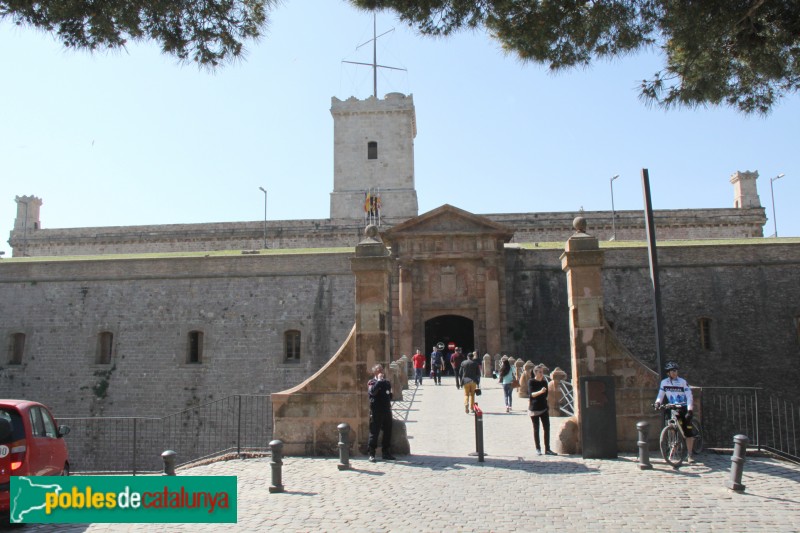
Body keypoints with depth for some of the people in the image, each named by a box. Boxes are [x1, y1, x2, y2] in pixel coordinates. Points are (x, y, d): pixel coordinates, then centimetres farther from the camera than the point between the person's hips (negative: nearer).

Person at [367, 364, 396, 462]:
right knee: (374, 433, -1)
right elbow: (372, 391, -25)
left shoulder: (387, 382, 14)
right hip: (376, 412, -6)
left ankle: (386, 453, 19)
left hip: (387, 410, 6)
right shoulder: (371, 382, -3)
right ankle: (372, 454, 6)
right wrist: (379, 380, -20)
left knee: (388, 432, 9)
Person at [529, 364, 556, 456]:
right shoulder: (531, 381, -6)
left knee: (547, 428, 0)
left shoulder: (544, 382, 9)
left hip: (544, 408, 4)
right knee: (536, 429, 3)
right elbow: (532, 394, -17)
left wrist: (548, 408, 17)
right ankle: (538, 449, 12)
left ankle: (547, 449, 7)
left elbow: (546, 396, 17)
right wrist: (540, 392, -35)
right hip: (534, 408, -4)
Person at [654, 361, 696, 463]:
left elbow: (689, 397, -11)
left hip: (684, 408, -2)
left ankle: (690, 455, 3)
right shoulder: (664, 382, -2)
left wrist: (689, 411, -21)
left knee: (688, 432, -5)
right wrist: (658, 402, -20)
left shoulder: (683, 382, -9)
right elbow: (661, 395, 1)